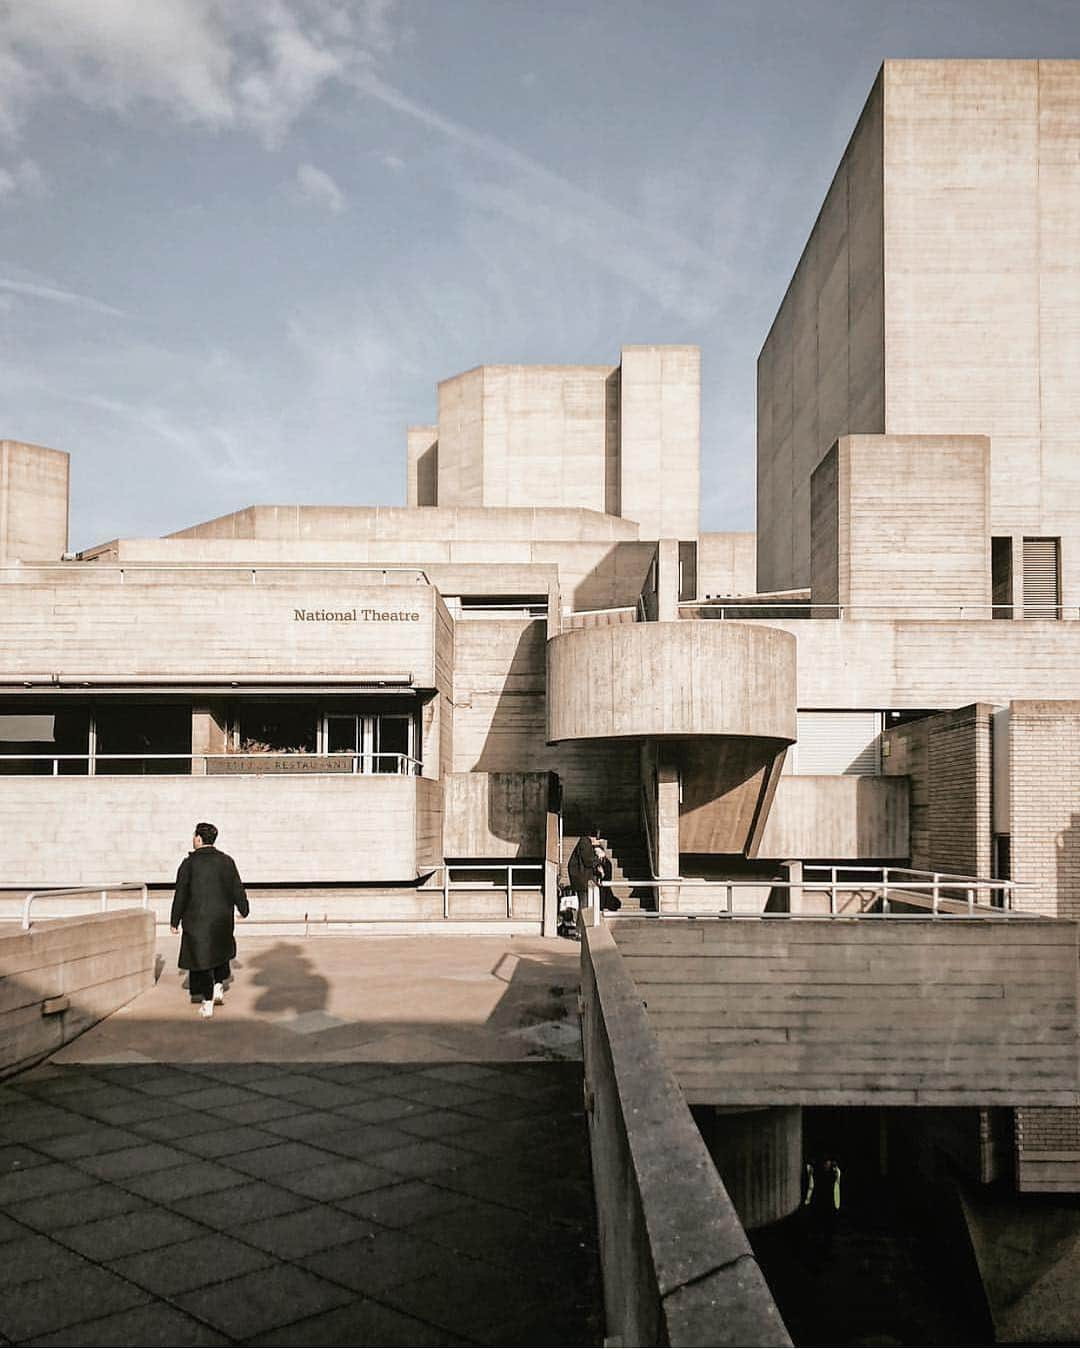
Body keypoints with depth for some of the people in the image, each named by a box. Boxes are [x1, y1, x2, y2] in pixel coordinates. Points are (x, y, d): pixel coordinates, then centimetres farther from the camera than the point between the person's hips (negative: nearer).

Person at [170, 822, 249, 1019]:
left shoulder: (189, 863, -9)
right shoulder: (226, 861, 0)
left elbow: (181, 894, -8)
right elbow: (238, 889, 5)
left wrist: (174, 921, 0)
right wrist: (244, 909, 21)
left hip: (197, 920, -3)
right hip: (222, 919, 3)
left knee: (200, 958, 5)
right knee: (221, 950, 27)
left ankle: (207, 1002, 5)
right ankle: (218, 985, 15)